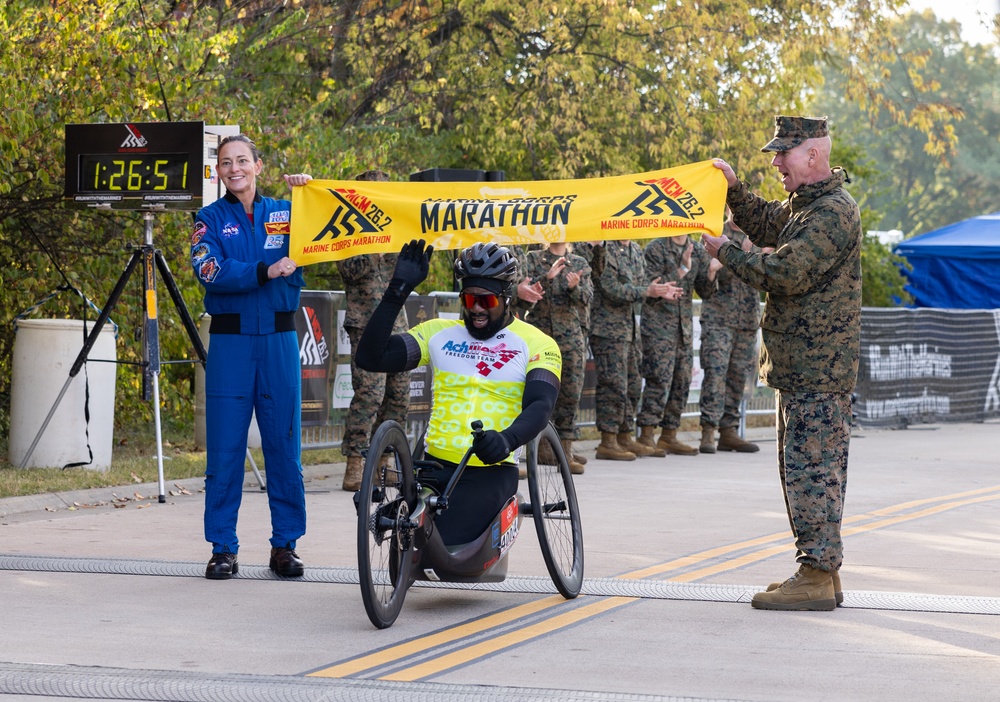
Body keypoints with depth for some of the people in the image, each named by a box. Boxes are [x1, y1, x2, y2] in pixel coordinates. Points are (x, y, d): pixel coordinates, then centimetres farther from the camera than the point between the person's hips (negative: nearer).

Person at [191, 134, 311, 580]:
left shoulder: (284, 213, 12)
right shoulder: (210, 220, 6)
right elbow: (210, 272, -11)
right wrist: (264, 272, -20)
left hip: (279, 340, 1)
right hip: (230, 341, -1)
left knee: (284, 446, 3)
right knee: (225, 449, -1)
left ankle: (285, 544, 12)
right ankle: (223, 549, 5)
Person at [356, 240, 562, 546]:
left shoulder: (536, 344, 4)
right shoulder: (439, 333, 13)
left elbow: (540, 406, -11)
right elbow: (371, 357, 4)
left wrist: (507, 440, -32)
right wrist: (398, 290, -2)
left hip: (492, 471, -3)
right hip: (436, 465, 3)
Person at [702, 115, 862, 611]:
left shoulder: (834, 212, -17)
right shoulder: (806, 205, 17)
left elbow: (785, 272, -23)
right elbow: (765, 226, 34)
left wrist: (724, 252, -11)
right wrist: (733, 189, 18)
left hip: (818, 369, -11)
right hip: (799, 364, 11)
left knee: (812, 467, -10)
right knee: (801, 466, 14)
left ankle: (817, 576, -8)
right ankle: (820, 571, 20)